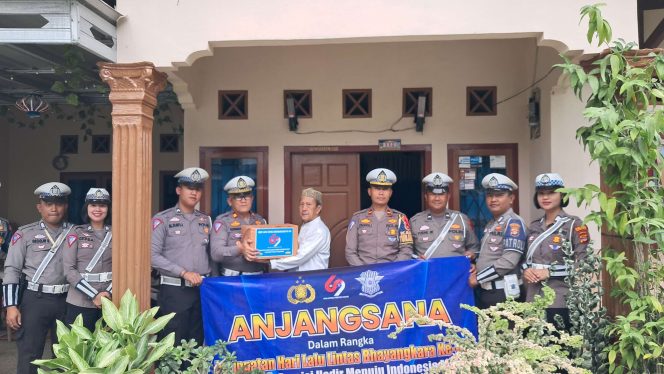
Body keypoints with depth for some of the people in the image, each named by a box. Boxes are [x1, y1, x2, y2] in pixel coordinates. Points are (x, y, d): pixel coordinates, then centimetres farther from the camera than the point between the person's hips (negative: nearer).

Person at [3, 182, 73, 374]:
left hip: (67, 300, 2)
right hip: (34, 300, -2)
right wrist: (11, 306, -8)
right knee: (29, 354, 2)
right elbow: (12, 270, -2)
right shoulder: (24, 234, -1)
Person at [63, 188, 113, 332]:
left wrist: (109, 292, -10)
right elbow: (68, 269, -5)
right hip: (80, 302, -2)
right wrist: (93, 295, -11)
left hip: (110, 300, 2)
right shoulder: (77, 233, 1)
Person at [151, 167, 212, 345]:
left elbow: (211, 254, 13)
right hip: (174, 290, -4)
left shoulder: (206, 220, 12)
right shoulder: (163, 219, -3)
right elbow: (153, 256, -11)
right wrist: (184, 272, -16)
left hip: (202, 290, 4)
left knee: (197, 344, 11)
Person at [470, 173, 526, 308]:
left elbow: (509, 261, -21)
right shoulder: (490, 224, 16)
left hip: (503, 293, -8)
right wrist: (475, 270, 6)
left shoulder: (514, 223, -11)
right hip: (485, 291, 8)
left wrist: (478, 278, -14)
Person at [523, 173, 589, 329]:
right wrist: (525, 270, -3)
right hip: (533, 300, 5)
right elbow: (525, 257, 19)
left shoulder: (574, 225, -2)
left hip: (562, 302, -5)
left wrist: (550, 272, -15)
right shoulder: (533, 226, 14)